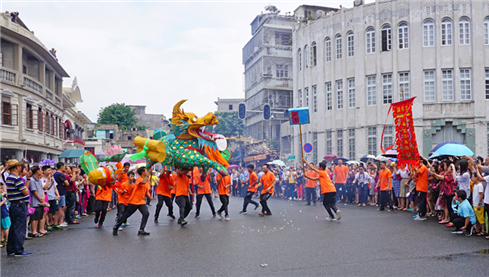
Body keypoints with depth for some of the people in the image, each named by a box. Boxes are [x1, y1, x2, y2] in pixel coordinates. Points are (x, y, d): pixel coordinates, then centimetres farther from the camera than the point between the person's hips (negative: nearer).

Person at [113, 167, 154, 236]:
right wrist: (148, 174, -33)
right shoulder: (139, 179, -13)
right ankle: (115, 228, 23)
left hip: (142, 202, 6)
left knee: (146, 213, -15)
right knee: (126, 215, 4)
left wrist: (149, 197, 0)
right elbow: (143, 182, -37)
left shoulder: (147, 181, 11)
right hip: (134, 201, -6)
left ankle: (141, 230, -11)